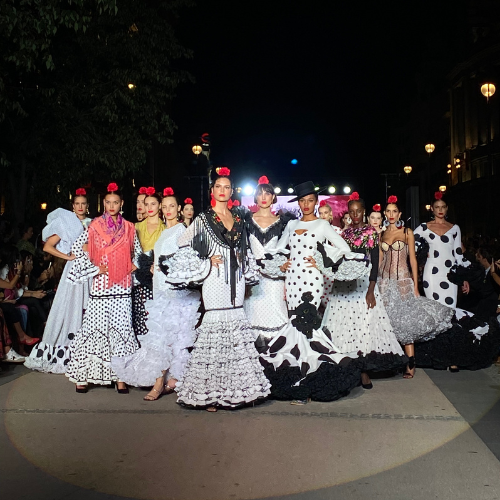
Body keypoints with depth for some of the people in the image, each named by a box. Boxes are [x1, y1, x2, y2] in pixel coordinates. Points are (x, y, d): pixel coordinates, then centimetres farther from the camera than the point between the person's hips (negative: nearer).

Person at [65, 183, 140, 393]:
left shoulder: (128, 228, 9)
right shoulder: (95, 225, 3)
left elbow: (138, 252, 17)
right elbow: (76, 247, 1)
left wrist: (133, 267, 1)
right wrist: (94, 268, -4)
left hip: (122, 286, 2)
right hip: (100, 284, -1)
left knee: (121, 327, 0)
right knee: (94, 327, -2)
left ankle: (120, 375, 6)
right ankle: (83, 375, 7)